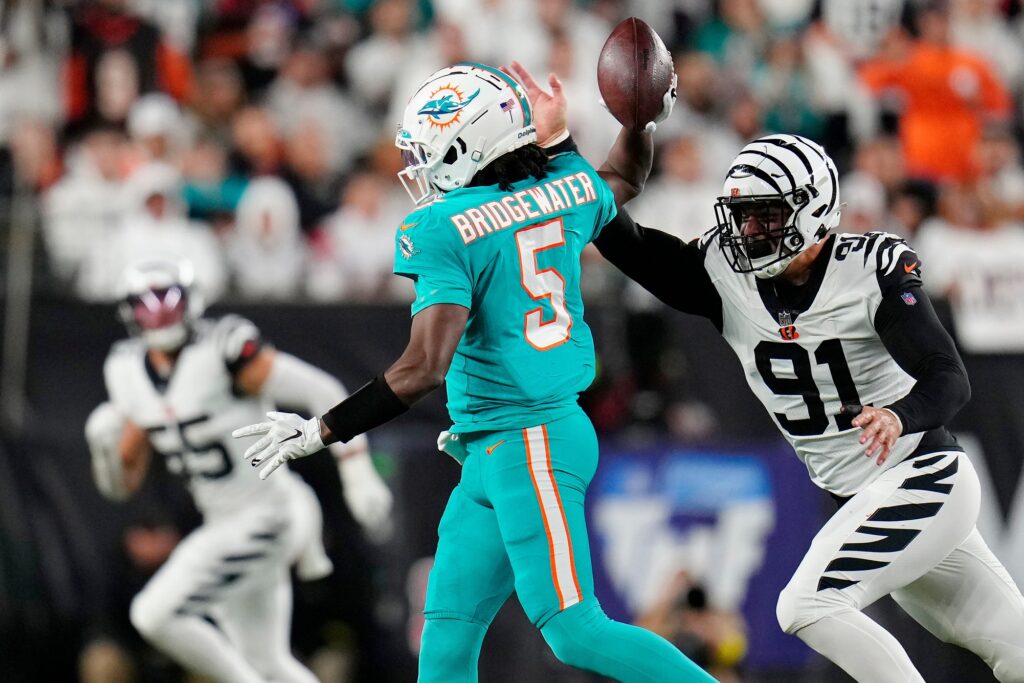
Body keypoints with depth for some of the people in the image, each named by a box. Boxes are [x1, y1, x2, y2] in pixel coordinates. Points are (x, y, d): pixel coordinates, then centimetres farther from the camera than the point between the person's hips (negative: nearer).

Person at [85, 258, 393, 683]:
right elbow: (123, 481, 11)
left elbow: (322, 392, -16)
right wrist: (109, 449, -12)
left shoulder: (220, 349, -18)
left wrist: (359, 476, -18)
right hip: (225, 521, 8)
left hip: (269, 514, -8)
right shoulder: (128, 370, 4)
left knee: (155, 615, -16)